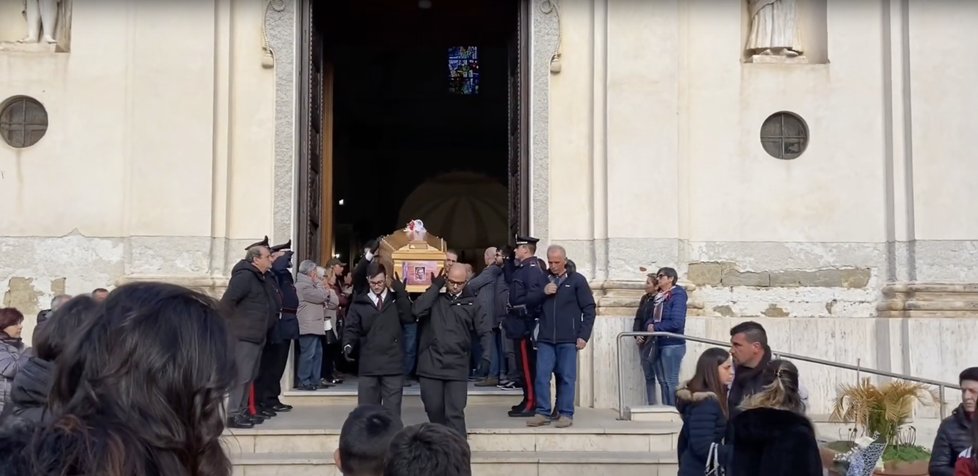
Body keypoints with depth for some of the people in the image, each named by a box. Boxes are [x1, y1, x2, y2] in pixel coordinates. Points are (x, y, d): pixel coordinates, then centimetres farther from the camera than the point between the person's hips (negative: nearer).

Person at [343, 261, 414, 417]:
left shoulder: (396, 300, 8)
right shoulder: (359, 302, 8)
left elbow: (409, 317, -9)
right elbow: (351, 328, 3)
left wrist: (402, 294, -15)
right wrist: (348, 345, -15)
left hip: (393, 365, -1)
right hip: (368, 366, 1)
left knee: (392, 413, 3)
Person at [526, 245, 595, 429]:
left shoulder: (577, 280, 2)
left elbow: (589, 310, 2)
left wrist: (584, 336, -6)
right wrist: (542, 292, -7)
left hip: (568, 339, -3)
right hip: (545, 338, 3)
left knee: (567, 377, 1)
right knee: (541, 376, 0)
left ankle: (566, 414, 8)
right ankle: (542, 413, 8)